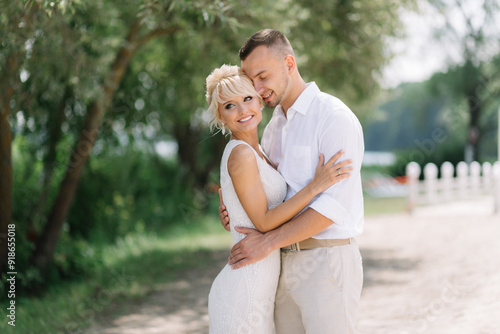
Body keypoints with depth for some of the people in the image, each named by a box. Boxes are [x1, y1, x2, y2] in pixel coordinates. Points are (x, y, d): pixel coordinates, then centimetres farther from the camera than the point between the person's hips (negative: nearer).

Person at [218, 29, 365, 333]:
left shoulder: (335, 117, -11)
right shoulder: (274, 126, 16)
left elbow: (336, 203, -20)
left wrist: (269, 242, -21)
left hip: (327, 262, -8)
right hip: (286, 263, 8)